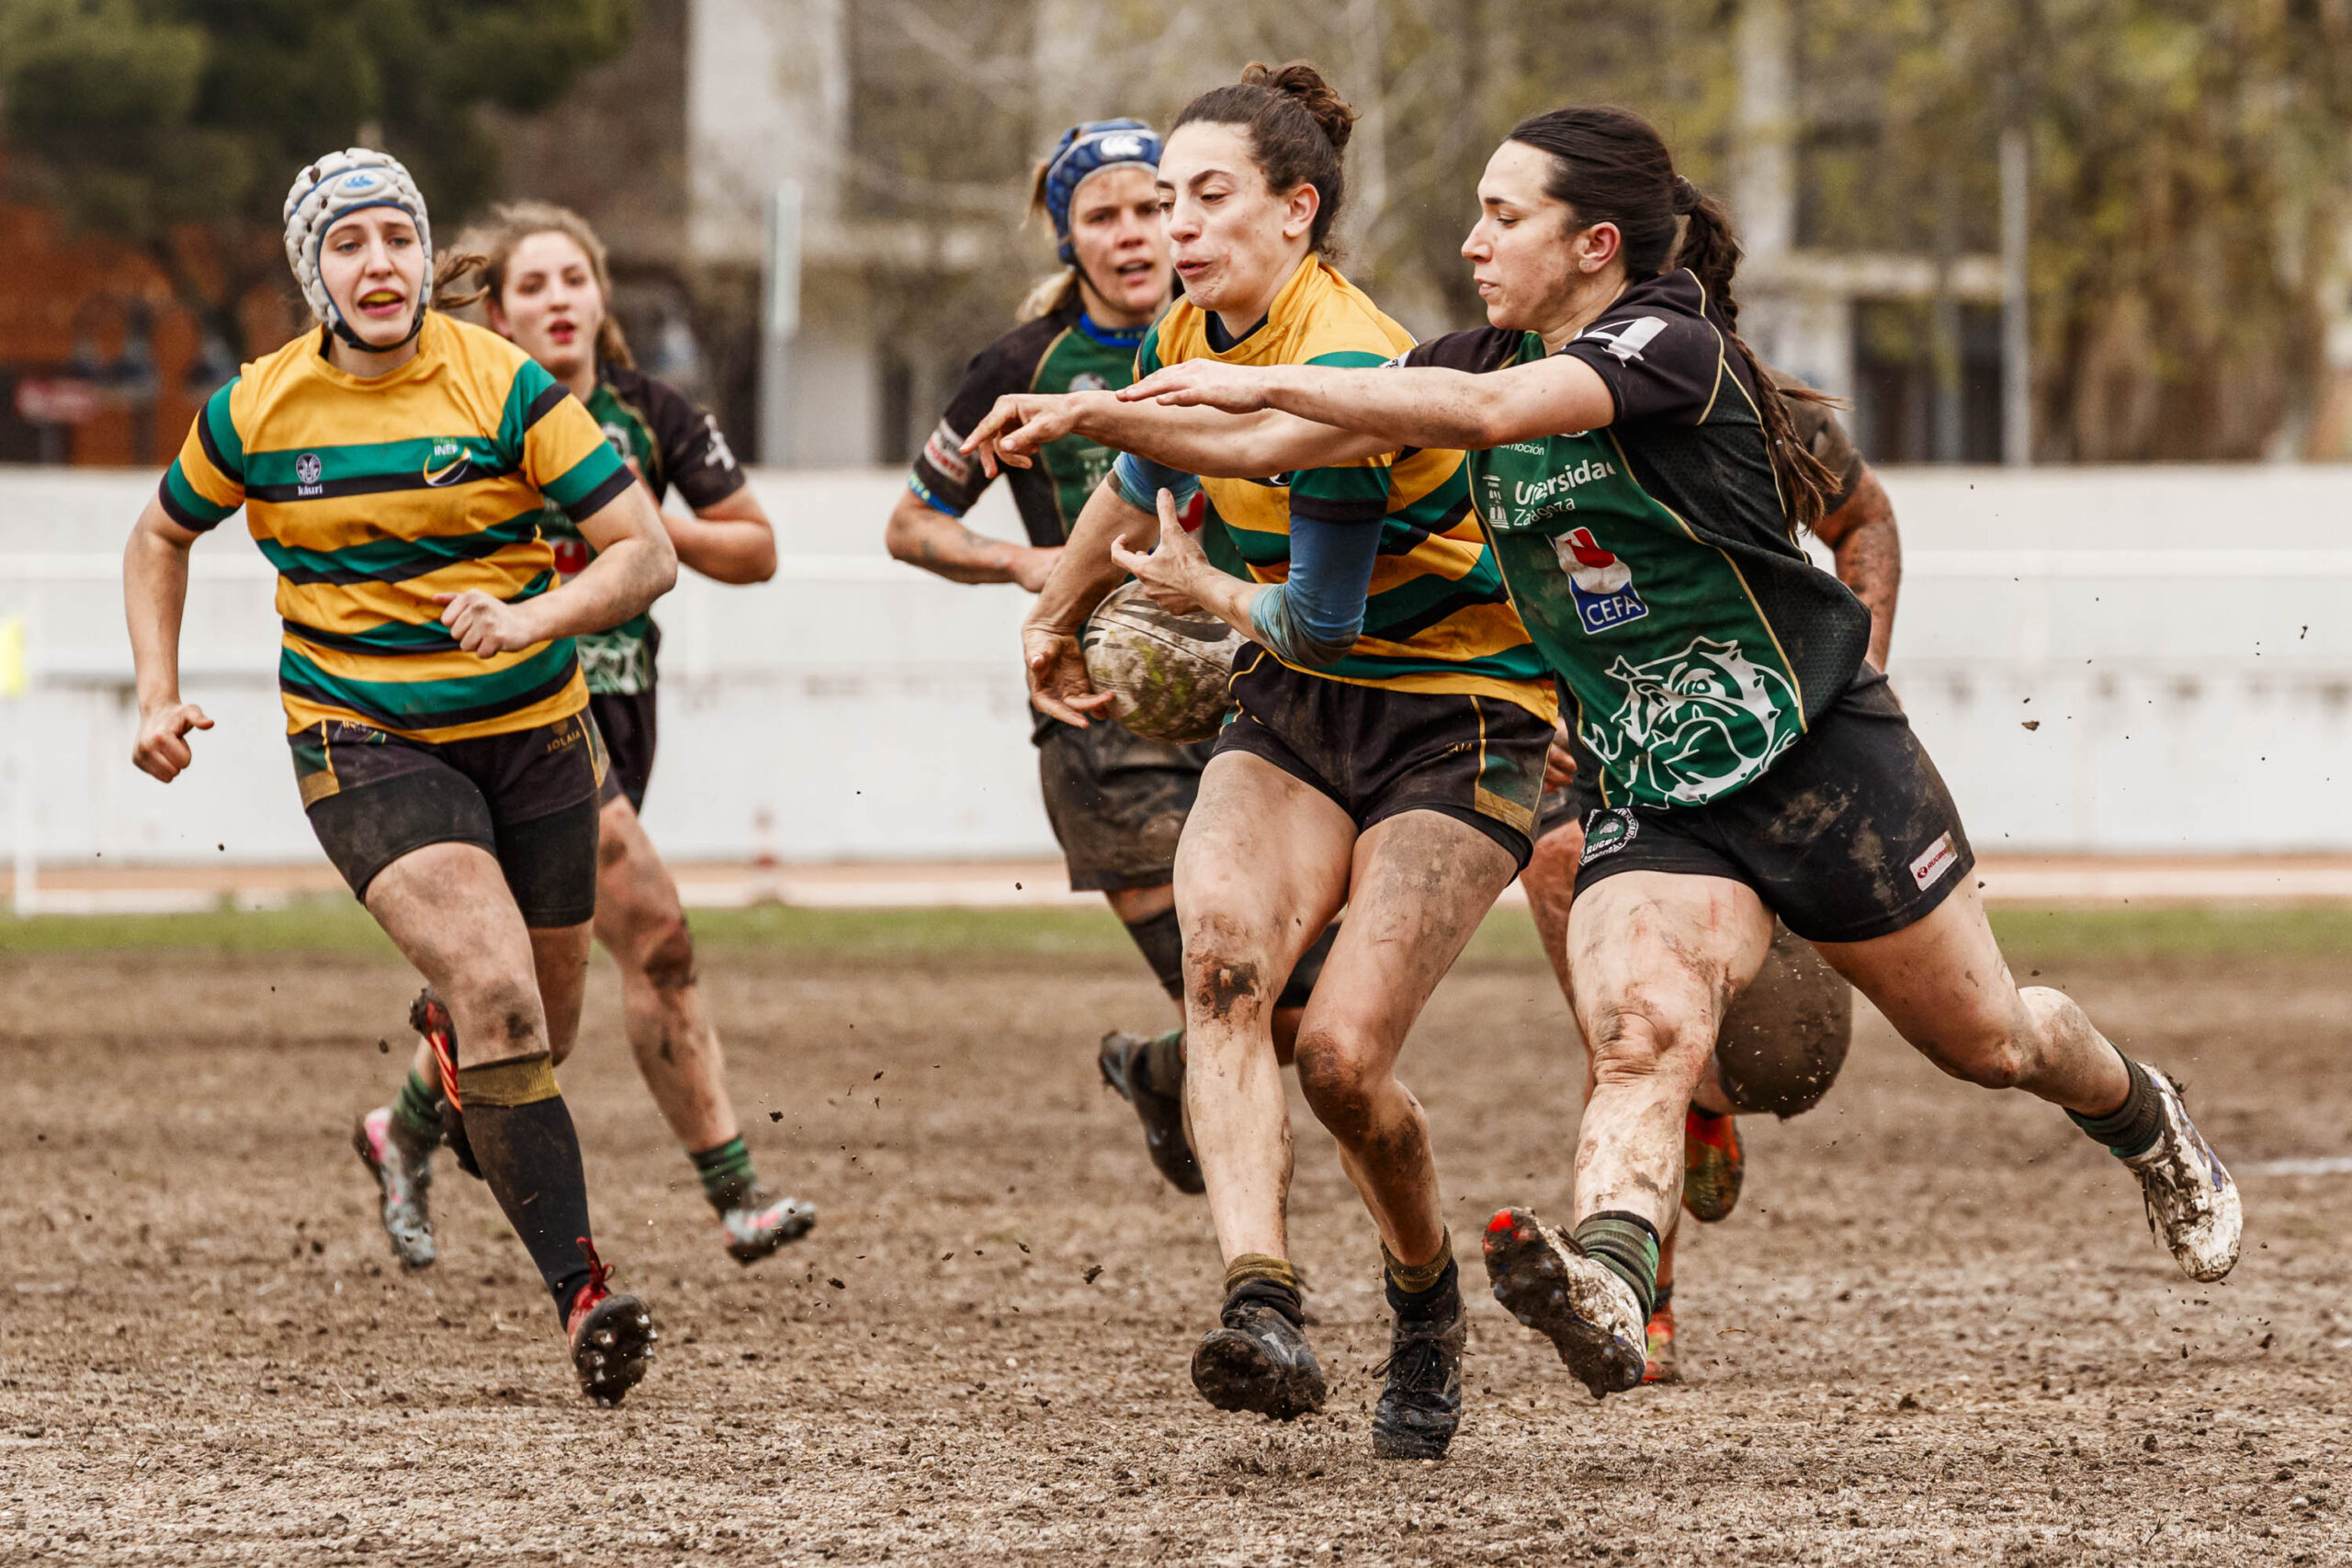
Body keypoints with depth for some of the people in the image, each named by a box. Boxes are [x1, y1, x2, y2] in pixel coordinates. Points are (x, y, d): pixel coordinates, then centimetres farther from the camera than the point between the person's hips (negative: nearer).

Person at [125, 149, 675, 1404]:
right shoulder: (257, 411, -5)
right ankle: (581, 1294, -25)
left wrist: (534, 617, -30)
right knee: (494, 987, -25)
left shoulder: (505, 386, -10)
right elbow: (162, 536, 15)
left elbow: (647, 553, -12)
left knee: (547, 1011, 16)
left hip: (532, 729, 2)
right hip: (361, 743, -2)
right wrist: (159, 697, 4)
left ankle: (463, 1090, 57)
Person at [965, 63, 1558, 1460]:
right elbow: (1146, 483, 24)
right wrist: (1058, 615, 37)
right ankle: (1263, 1303, -38)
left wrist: (1202, 588, 0)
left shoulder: (1349, 364, -24)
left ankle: (1430, 1309, 14)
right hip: (1296, 712, 7)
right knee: (1221, 957, -23)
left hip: (1457, 725, -7)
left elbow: (1315, 619, -20)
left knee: (1344, 1055, -16)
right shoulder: (1189, 341, 2)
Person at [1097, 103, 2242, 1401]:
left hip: (1816, 749, -5)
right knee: (1640, 1035, -26)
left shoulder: (1670, 344, -20)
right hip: (1649, 796, 5)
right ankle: (1606, 1289, -49)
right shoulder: (1490, 354, 3)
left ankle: (2147, 1124, 45)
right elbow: (1274, 440, -1)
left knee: (1984, 1038, 13)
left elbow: (1487, 410, -37)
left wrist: (1265, 382, -37)